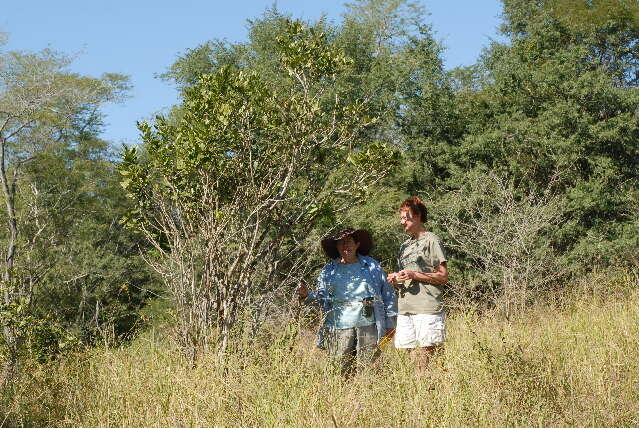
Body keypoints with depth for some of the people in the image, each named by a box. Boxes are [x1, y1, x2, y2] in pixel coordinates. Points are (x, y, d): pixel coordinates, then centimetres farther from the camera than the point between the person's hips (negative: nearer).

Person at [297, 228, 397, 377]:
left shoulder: (372, 266, 10)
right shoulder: (329, 270, 12)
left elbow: (388, 295, 12)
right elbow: (321, 298, 12)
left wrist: (390, 322, 7)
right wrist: (307, 295, -9)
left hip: (368, 325, -1)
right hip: (341, 327, 1)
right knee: (344, 369, -3)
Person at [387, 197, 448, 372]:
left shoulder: (431, 240, 0)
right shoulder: (405, 246, 23)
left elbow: (443, 277, -5)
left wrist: (414, 275, -14)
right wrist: (395, 280, 5)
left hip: (427, 308, -7)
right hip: (405, 309, 7)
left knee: (427, 353, -11)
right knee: (414, 358, 4)